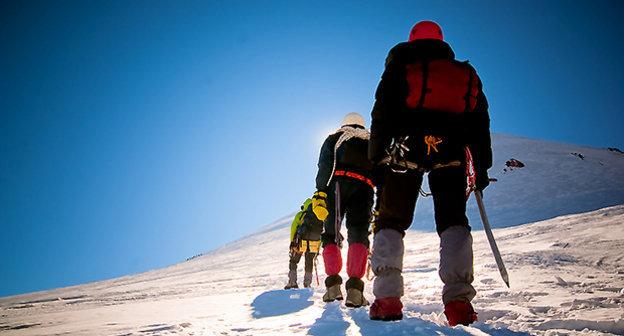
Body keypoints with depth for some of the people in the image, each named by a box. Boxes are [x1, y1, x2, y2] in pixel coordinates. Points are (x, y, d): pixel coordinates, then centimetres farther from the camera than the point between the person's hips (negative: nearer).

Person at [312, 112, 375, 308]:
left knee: (331, 235, 6)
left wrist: (320, 192, -5)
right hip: (364, 188, 1)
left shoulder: (335, 138, 25)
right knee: (358, 236, -4)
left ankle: (333, 284, -7)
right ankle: (355, 288, -22)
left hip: (338, 184, -1)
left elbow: (325, 165, 5)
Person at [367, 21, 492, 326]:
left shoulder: (400, 66, 18)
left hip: (406, 147, -2)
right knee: (453, 221, 6)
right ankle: (459, 300, -9)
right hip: (450, 151, 2)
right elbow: (479, 120, 21)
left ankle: (387, 298, -9)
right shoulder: (465, 72, 26)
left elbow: (382, 114, 6)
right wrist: (481, 164, 24)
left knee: (390, 221, 2)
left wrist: (376, 160, 6)